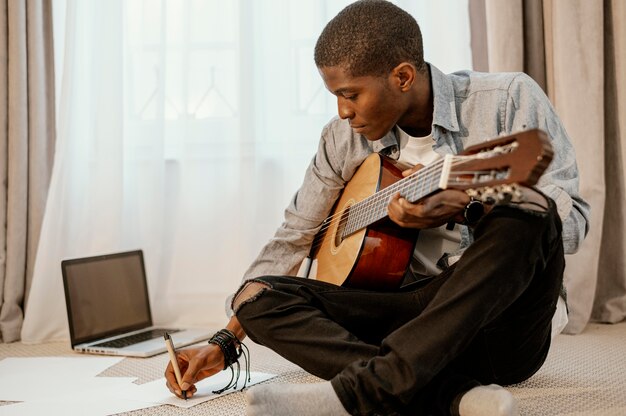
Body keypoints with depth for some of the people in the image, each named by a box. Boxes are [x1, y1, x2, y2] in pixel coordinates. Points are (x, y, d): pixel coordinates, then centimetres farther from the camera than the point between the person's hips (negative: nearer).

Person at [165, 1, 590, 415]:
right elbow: (294, 238, 12)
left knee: (525, 218, -33)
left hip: (502, 324, -3)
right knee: (261, 298, -15)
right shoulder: (345, 138, 5)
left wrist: (466, 205, -29)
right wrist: (225, 344, 7)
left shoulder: (509, 99, -6)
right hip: (415, 316, 4)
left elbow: (572, 219, -12)